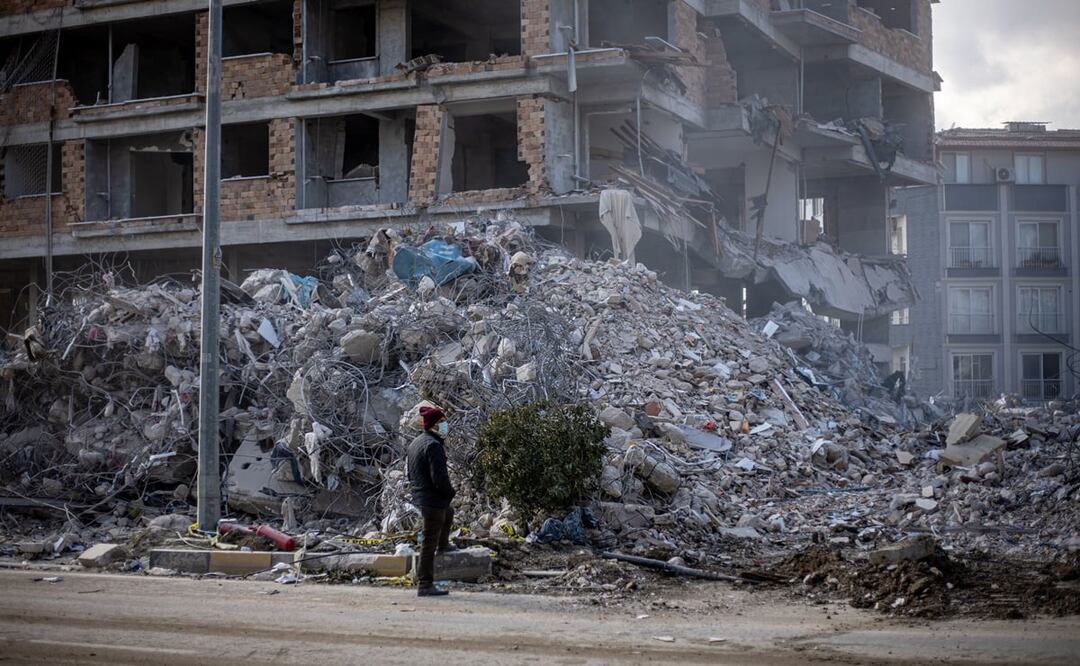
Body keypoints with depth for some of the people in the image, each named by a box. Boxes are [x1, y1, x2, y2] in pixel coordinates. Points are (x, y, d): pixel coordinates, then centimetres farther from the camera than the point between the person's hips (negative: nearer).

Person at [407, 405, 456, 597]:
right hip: (433, 500, -10)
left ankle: (443, 546, 59)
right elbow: (439, 477, -25)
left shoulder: (415, 443, 12)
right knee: (429, 544, -5)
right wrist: (450, 492, -7)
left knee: (448, 513, 38)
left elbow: (411, 474, 19)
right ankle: (425, 585, -2)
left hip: (419, 496, 10)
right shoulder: (433, 445, -20)